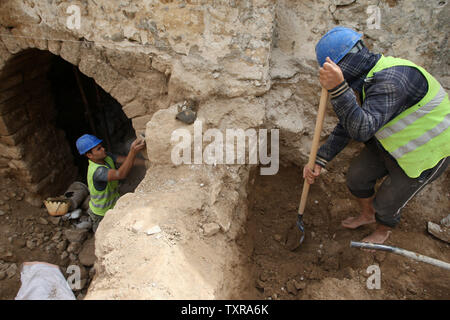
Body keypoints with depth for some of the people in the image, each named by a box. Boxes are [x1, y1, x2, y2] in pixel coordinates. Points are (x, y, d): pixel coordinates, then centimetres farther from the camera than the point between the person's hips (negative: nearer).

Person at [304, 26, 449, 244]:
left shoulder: (390, 81, -35)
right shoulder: (363, 81, -5)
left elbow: (362, 129, -45)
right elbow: (347, 126, -1)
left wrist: (338, 89, -55)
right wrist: (319, 161, -8)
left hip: (424, 153, -8)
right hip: (391, 142, 8)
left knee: (387, 203, 7)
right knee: (356, 177, 12)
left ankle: (383, 230, 43)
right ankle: (367, 215, 44)